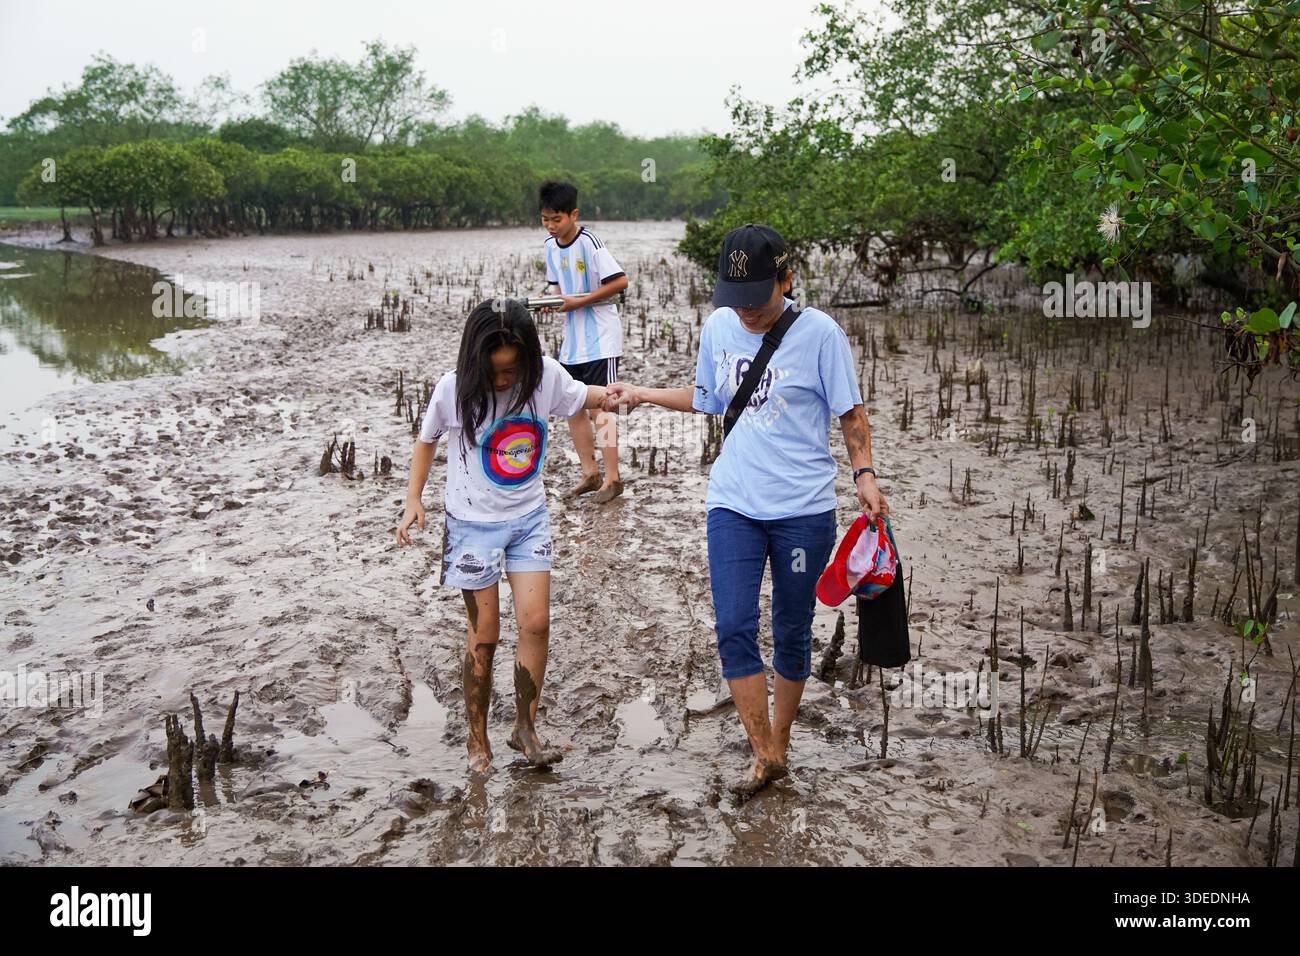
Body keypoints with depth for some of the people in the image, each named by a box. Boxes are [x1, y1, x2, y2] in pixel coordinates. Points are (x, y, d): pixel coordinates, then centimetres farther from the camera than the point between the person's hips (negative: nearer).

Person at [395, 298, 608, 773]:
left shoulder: (547, 376, -13)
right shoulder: (453, 389, -17)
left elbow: (580, 396, 8)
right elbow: (427, 439, 1)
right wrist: (414, 500, -6)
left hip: (529, 518, 2)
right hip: (473, 524, -2)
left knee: (536, 623, -2)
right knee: (485, 635, 3)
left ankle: (525, 728, 15)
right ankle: (477, 738, 20)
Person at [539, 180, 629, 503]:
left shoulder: (589, 242, -17)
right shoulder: (551, 245, 7)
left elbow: (620, 281, -20)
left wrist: (578, 302, -20)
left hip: (599, 338, -8)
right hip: (572, 338, 8)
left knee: (599, 406, -6)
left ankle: (612, 478, 2)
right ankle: (590, 473, 20)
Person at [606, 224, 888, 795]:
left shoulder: (819, 333, -8)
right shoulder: (718, 327, 5)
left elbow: (851, 413, -1)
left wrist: (864, 474, -13)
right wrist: (640, 394, 15)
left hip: (804, 510, -3)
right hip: (733, 506, 3)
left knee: (791, 632, 9)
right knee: (734, 628, -8)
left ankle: (778, 744, 28)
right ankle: (764, 756, 4)